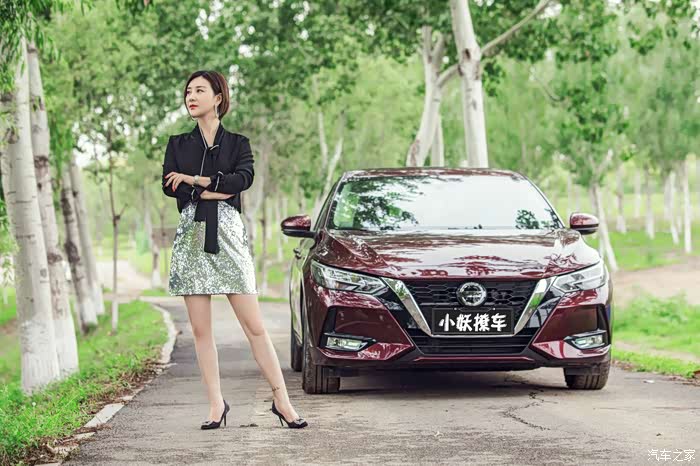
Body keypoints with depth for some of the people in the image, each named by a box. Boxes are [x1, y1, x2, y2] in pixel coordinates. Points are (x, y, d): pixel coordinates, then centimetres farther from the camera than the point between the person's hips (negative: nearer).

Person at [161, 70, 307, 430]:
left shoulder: (237, 143, 8)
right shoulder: (178, 144, 12)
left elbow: (243, 177, -12)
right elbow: (169, 185, -4)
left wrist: (193, 179, -10)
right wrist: (213, 191, -11)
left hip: (228, 234, -2)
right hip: (192, 235, 2)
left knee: (254, 325, -5)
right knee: (201, 329, 1)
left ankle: (281, 400, 0)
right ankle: (216, 403, 8)